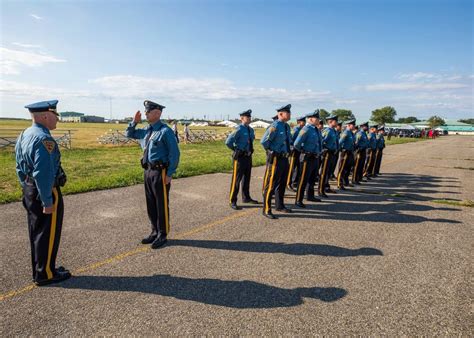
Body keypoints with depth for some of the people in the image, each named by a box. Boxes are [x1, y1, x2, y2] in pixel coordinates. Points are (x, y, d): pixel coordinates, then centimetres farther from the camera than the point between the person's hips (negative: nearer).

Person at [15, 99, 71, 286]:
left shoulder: (24, 135, 9)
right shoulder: (44, 139, -23)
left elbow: (20, 168, 15)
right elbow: (43, 174, -27)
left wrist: (27, 189, 20)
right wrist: (47, 202, -22)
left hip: (29, 191, 10)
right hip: (46, 193, -10)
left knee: (36, 232, 19)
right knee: (48, 234, 4)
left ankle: (39, 270, 33)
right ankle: (45, 274, 16)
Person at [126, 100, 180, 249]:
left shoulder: (165, 131, -14)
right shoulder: (146, 130, 10)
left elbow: (174, 153, -15)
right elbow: (130, 134, 25)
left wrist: (169, 174, -17)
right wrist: (135, 121, 7)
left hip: (160, 172, -8)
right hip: (148, 170, 8)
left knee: (162, 205, 3)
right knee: (151, 204, 16)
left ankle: (163, 235, 18)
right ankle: (155, 232, 32)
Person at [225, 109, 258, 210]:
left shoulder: (251, 130, 8)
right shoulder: (238, 130, -16)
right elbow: (228, 142, -21)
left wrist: (250, 150, 15)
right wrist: (236, 150, -10)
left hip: (248, 156, 8)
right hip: (240, 157, -8)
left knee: (247, 178, 18)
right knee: (236, 179, -3)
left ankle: (246, 198, 33)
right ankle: (233, 202, 5)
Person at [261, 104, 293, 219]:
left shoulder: (287, 126, 10)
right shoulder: (275, 126, -17)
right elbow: (263, 141, -23)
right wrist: (271, 151, -10)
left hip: (285, 158, 9)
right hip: (275, 159, -9)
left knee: (282, 184, 19)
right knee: (271, 185, -1)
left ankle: (280, 206, 34)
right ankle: (266, 210, 8)